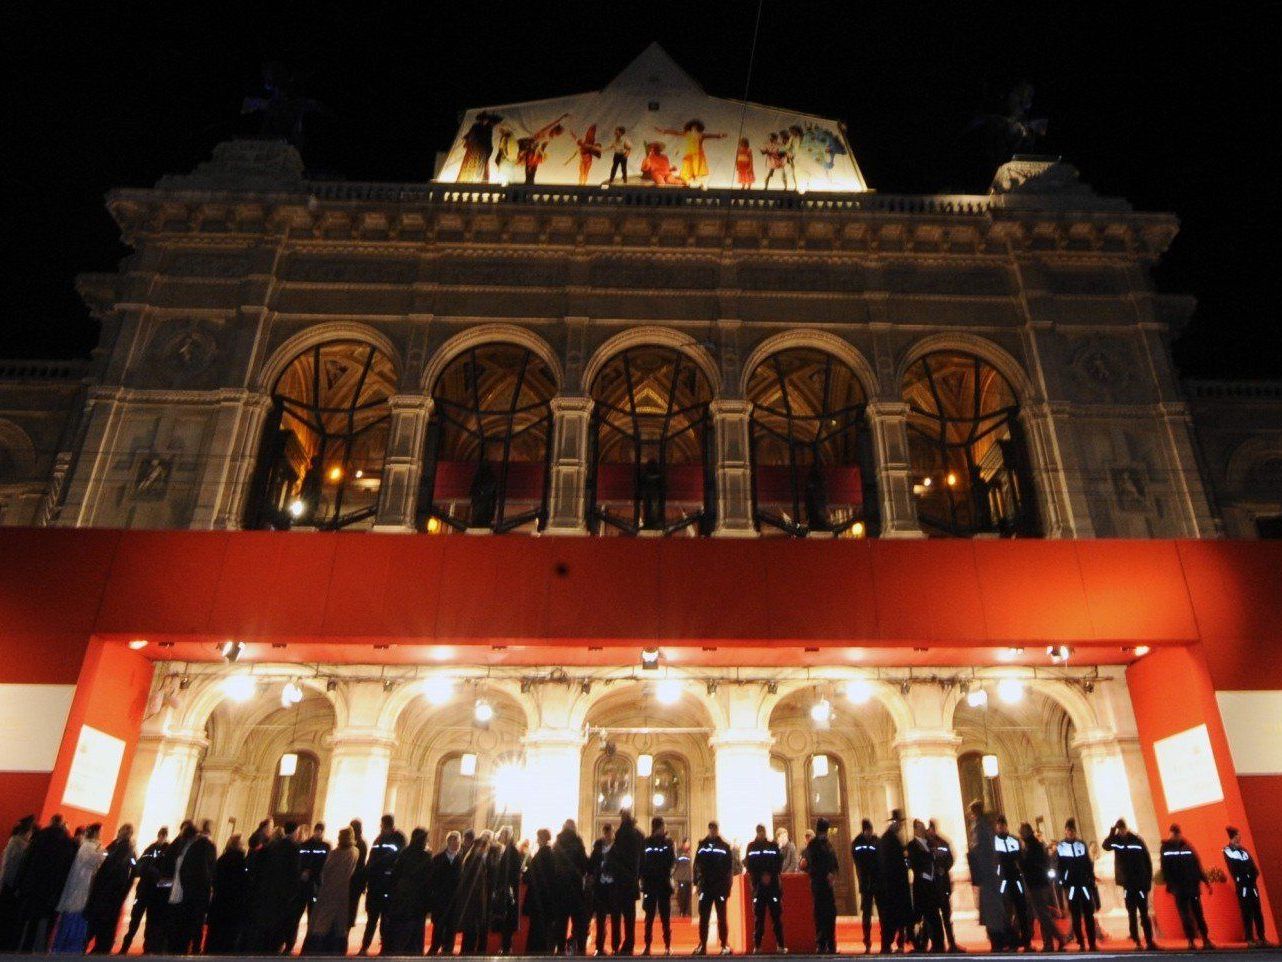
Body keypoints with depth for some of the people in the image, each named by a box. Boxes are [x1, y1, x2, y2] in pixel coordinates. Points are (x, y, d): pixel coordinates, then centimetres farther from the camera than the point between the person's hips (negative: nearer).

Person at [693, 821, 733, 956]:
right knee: (703, 917, 4)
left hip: (720, 886, -2)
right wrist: (697, 882, -3)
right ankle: (702, 945, 10)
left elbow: (730, 867, -1)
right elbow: (697, 864, 4)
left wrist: (728, 885, -7)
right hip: (705, 886, 2)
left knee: (722, 917, 5)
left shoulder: (725, 846, 1)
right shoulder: (702, 844, 6)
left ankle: (725, 945, 11)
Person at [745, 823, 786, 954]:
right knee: (758, 916, -1)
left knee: (777, 916, -2)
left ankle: (780, 944, 2)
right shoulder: (751, 847, 8)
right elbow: (749, 866, 3)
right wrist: (761, 877, -8)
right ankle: (757, 945, 3)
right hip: (758, 885, 0)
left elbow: (779, 864, 4)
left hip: (773, 884, 0)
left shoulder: (773, 846, 9)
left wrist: (770, 875, -9)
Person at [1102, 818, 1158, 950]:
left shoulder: (1137, 840, -4)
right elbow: (1105, 846, -20)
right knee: (1132, 914, 3)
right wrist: (1113, 831, -26)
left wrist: (1148, 881, -5)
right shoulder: (1116, 840, 1)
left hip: (1140, 883, -2)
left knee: (1144, 914, 0)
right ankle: (1137, 942, 8)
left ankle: (1149, 941, 5)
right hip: (1127, 883, 2)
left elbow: (1148, 861, -1)